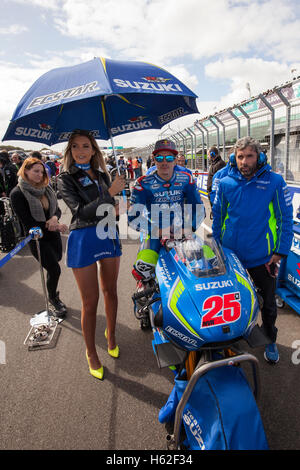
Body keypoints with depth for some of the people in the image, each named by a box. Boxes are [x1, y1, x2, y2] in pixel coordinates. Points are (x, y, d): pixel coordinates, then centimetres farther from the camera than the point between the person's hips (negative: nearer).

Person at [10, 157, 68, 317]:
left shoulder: (45, 188, 4)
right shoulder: (17, 194, -13)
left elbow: (57, 209, 9)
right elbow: (28, 223, -15)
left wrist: (55, 217, -16)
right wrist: (56, 226, -17)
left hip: (53, 236, 5)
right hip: (37, 239, -5)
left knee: (52, 268, 13)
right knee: (54, 269, -6)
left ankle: (54, 296, 37)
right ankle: (53, 298, 23)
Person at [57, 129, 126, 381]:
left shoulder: (102, 175, 8)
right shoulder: (66, 179, -6)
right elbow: (81, 212, -19)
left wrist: (116, 207, -1)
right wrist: (110, 193, -22)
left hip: (108, 235, 5)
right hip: (83, 239, -4)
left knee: (110, 291, 16)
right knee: (90, 301, 3)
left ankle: (111, 334, 40)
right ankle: (91, 354, 23)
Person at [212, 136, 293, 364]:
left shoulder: (275, 181, -8)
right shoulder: (225, 183, -2)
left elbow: (286, 218, -5)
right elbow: (218, 217, 7)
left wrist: (281, 252, -8)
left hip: (263, 257, -1)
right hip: (231, 254, 2)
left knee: (268, 303, 16)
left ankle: (270, 340, 41)